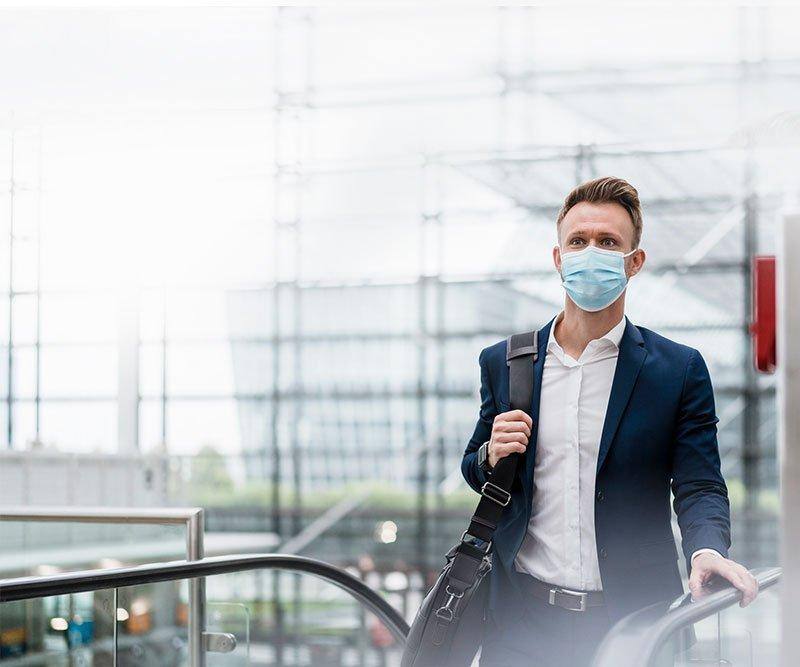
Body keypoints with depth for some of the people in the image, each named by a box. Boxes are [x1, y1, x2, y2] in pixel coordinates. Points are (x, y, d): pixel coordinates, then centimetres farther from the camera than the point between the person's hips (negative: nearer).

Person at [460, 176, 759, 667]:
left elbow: (698, 485, -3)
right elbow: (474, 472, 17)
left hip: (635, 623, -2)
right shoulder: (501, 364, 7)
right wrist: (491, 457, -7)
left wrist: (708, 550, -24)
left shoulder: (681, 369, 0)